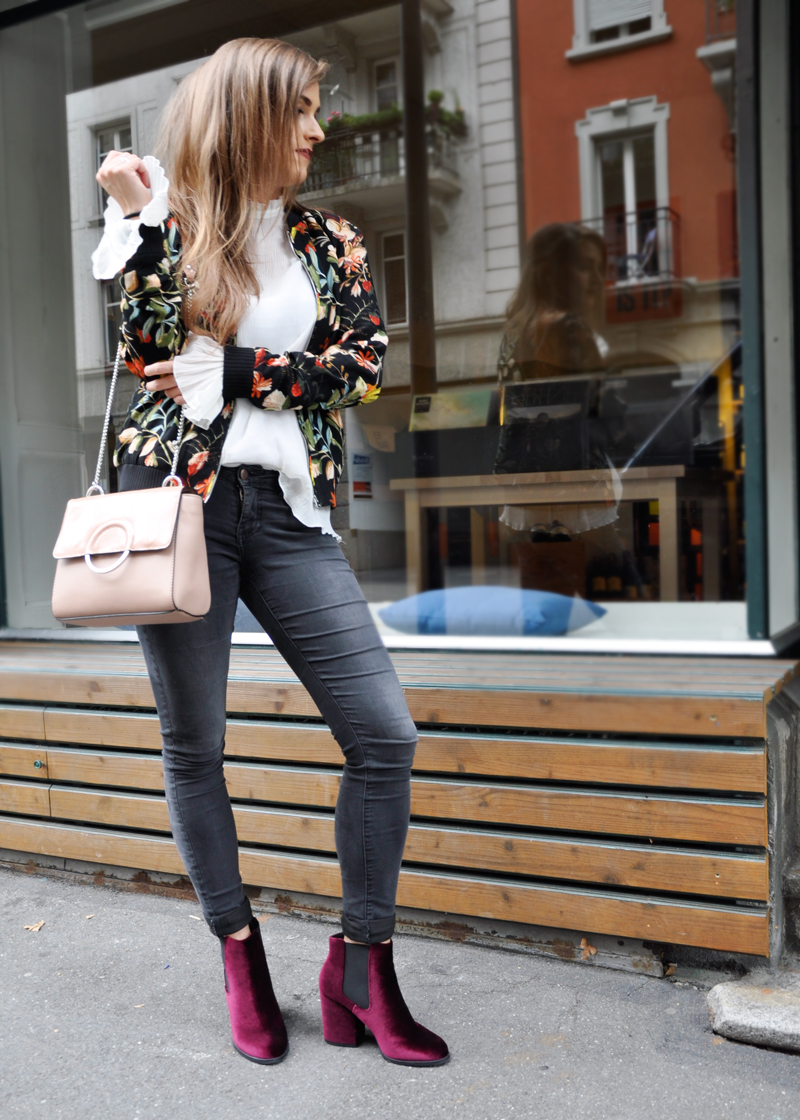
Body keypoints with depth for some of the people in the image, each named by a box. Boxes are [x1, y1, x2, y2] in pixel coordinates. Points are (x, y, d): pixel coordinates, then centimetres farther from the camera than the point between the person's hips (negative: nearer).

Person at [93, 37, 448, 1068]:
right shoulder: (169, 226, 8)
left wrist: (229, 375, -8)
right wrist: (142, 218, -9)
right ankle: (240, 954, 25)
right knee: (193, 748, 5)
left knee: (385, 732, -6)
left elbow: (362, 363, -1)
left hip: (286, 509, 2)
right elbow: (146, 353, -8)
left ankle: (360, 966, 10)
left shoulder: (330, 243, 14)